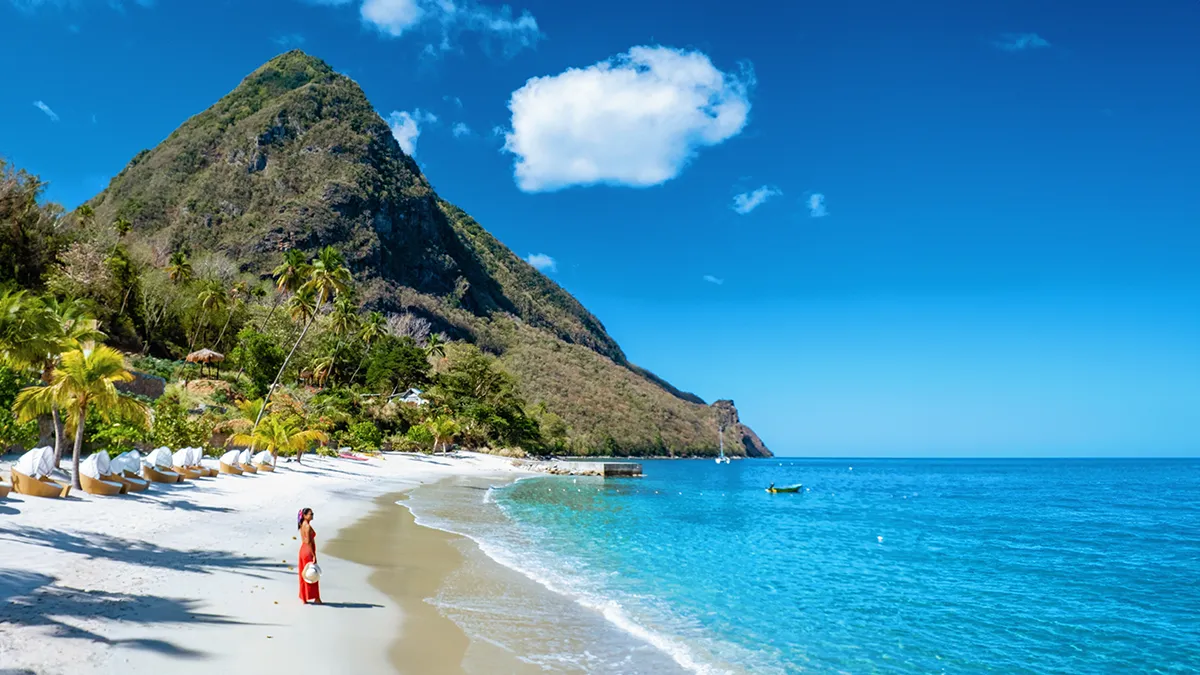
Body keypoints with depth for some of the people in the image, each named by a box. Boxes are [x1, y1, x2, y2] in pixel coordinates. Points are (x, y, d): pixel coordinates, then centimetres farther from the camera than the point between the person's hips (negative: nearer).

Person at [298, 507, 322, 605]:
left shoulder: (302, 525, 9)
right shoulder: (308, 526, -19)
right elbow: (308, 542, -22)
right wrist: (314, 555, -20)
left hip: (302, 550, 9)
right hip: (308, 552, -9)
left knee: (304, 575, 12)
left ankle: (304, 598, 17)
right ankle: (316, 598, 8)